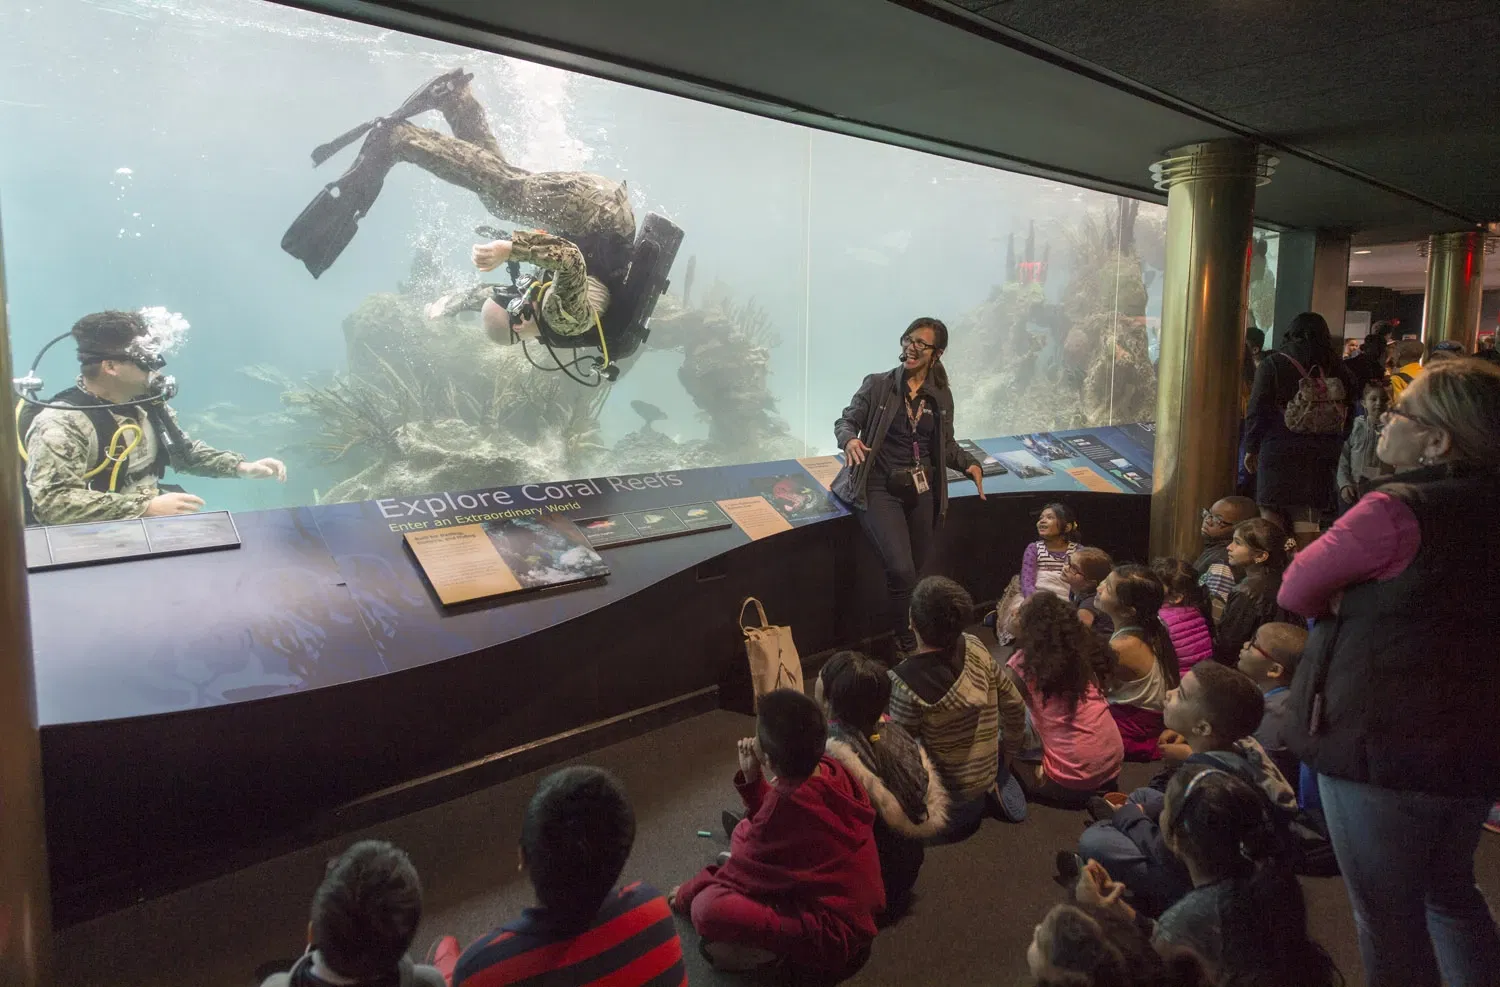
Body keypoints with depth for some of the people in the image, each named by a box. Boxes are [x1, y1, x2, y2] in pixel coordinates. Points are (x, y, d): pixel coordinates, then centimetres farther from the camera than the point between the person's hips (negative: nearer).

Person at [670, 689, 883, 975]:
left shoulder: (788, 806, -28)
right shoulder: (830, 771, -5)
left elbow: (743, 868, -11)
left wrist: (687, 894, 6)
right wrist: (753, 779, -4)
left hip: (835, 935, -9)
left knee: (707, 908, -26)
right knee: (744, 832, 15)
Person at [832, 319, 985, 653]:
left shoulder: (941, 396, 8)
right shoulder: (878, 384, -2)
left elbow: (946, 445, 17)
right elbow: (845, 421, -2)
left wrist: (969, 464, -2)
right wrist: (849, 439, -25)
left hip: (922, 489, 4)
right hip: (881, 488, -4)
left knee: (915, 570, 6)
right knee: (901, 571, -17)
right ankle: (905, 644, 4)